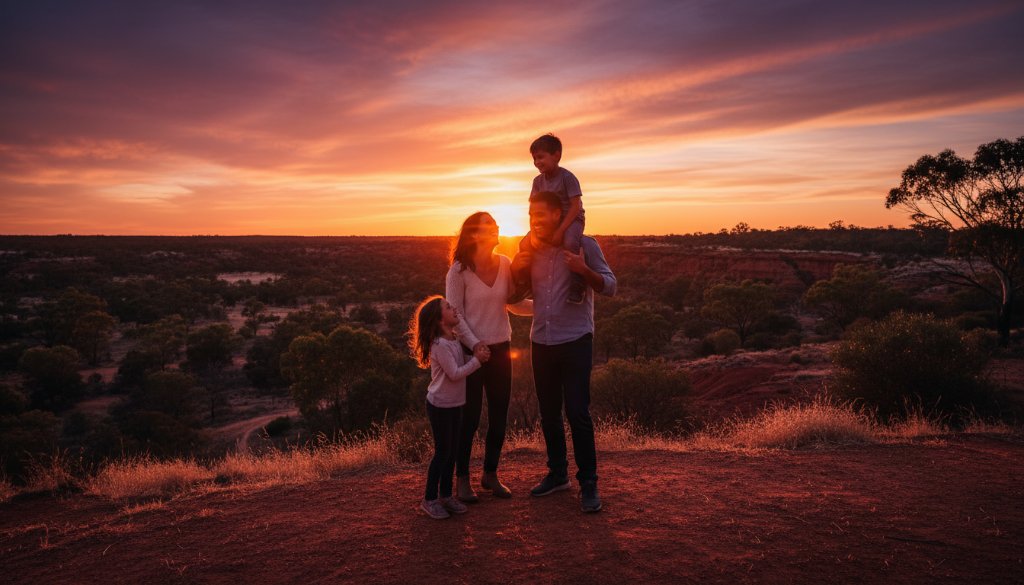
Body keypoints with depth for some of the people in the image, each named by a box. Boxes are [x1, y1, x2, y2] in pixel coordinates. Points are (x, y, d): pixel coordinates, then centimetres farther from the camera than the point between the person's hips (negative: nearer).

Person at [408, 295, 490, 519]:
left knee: (451, 451, 13)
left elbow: (463, 363, 14)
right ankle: (430, 499, 13)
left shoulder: (454, 340, 7)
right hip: (440, 406, -8)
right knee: (442, 452, 0)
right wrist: (477, 360, -17)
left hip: (454, 404, 8)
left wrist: (478, 355, -4)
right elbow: (455, 373, -23)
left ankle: (445, 495, 25)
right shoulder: (440, 345, -21)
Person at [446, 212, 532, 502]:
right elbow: (455, 314, -10)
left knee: (499, 416, 11)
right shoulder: (459, 270, -11)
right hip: (470, 351, -5)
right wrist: (474, 344, -19)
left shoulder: (505, 264, 1)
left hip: (501, 349, 5)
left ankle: (490, 474, 28)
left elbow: (513, 303, 10)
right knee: (469, 417, 4)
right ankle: (462, 478, 21)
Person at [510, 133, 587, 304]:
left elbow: (576, 206, -22)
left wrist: (560, 230, -27)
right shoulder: (538, 180, 0)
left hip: (571, 219, -6)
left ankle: (578, 283, -26)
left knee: (569, 242, -38)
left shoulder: (567, 177, -18)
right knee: (525, 244, -6)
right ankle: (524, 284, 8)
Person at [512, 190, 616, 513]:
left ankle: (588, 483, 6)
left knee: (577, 413, -7)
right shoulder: (532, 249, 9)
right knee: (549, 413, 12)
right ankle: (557, 473, 27)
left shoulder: (584, 244, -5)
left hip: (575, 341, -5)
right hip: (541, 341, 5)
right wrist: (515, 268, -3)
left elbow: (610, 286, -7)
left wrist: (584, 270, -26)